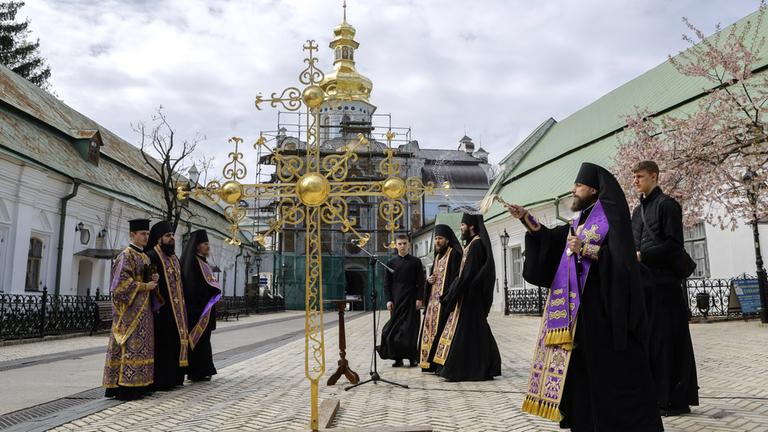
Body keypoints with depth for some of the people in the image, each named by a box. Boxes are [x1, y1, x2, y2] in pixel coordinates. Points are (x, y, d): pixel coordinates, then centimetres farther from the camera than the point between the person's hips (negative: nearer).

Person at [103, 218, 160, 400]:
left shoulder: (144, 256, 17)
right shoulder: (126, 255, -9)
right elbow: (122, 282, -18)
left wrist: (153, 280, 4)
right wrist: (145, 286, -14)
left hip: (144, 309, 9)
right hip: (130, 309, -9)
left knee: (142, 345, 8)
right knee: (130, 345, -9)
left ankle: (138, 384, 13)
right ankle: (124, 387, -5)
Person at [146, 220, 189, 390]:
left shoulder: (174, 258, 18)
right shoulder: (152, 256, -8)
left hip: (176, 309, 8)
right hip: (162, 309, -8)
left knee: (175, 342, 10)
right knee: (162, 344, -5)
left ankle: (173, 378, 18)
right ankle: (159, 381, 2)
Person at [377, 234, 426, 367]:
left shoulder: (416, 262, 4)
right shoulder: (391, 263, 8)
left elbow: (421, 282, 2)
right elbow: (387, 283, 7)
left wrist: (419, 298, -7)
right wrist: (389, 300, -1)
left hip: (411, 300, -2)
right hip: (396, 300, 2)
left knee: (411, 328, -2)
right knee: (395, 328, 0)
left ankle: (412, 357, 6)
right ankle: (398, 357, 7)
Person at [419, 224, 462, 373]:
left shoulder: (453, 254, -8)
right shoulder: (438, 255, 19)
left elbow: (455, 277, -16)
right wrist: (429, 280, 4)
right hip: (433, 298, 9)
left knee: (441, 328, -11)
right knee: (430, 328, 8)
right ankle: (431, 362, 13)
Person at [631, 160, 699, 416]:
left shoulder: (666, 204, -4)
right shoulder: (638, 210, 18)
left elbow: (674, 245, -12)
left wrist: (641, 256, -16)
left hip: (664, 283, -7)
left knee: (668, 340, -4)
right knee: (650, 339, 8)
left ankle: (677, 399, 3)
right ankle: (657, 394, 16)